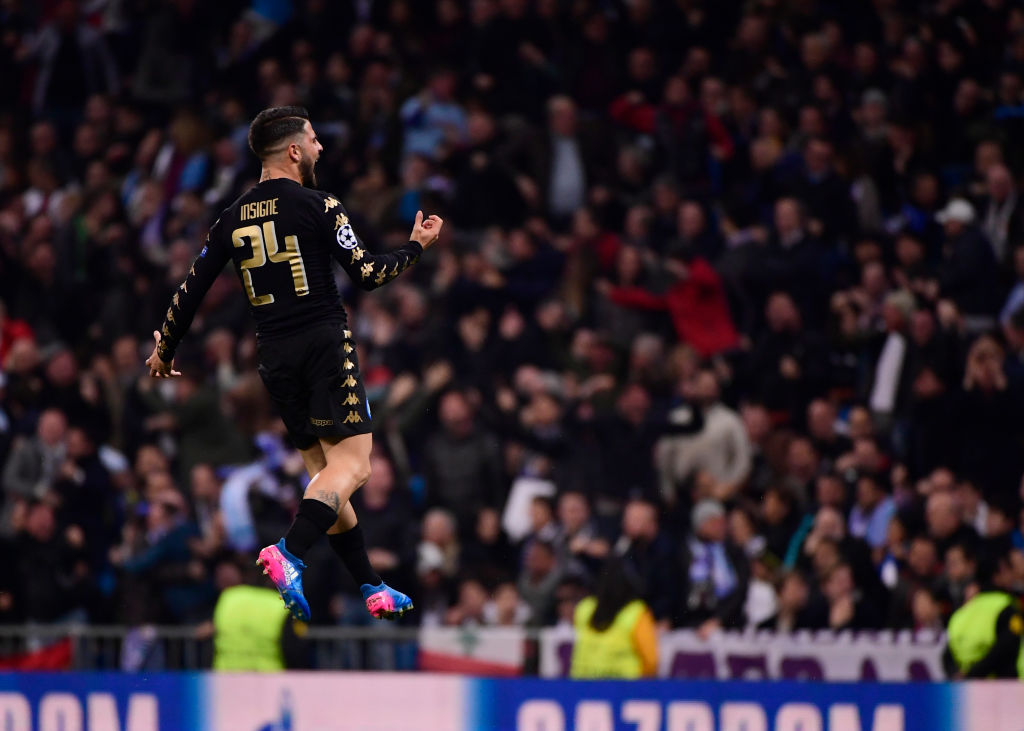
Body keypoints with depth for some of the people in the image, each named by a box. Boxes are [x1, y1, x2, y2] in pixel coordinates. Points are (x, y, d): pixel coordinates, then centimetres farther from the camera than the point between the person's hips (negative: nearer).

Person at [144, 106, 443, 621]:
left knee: (323, 472, 13)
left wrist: (165, 349, 26)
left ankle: (372, 589, 13)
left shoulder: (233, 218, 10)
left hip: (275, 356, 6)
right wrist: (415, 246, 8)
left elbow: (192, 289, 12)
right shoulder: (318, 206, -6)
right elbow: (368, 275, -9)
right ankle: (289, 554, -33)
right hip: (325, 345, -6)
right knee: (352, 463, -10)